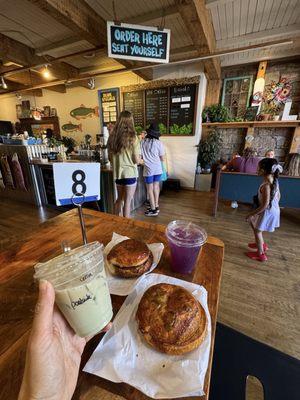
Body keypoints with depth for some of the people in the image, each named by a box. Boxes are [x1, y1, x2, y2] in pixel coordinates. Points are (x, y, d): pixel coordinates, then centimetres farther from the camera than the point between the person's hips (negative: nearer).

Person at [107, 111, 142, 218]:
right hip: (129, 173, -5)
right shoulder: (132, 137, -12)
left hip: (117, 173, 5)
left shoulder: (112, 137, 1)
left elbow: (110, 158, 7)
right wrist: (141, 161, 10)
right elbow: (137, 160, -11)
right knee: (127, 201, 6)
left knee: (119, 199, 21)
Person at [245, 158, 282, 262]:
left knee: (257, 230, 8)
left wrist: (252, 214, -19)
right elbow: (278, 196, 11)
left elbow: (265, 205, -28)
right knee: (252, 221, 24)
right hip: (274, 209, 9)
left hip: (268, 212, -9)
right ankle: (262, 244, 37)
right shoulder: (274, 181, 0)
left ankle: (260, 254, 24)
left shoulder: (266, 185, -29)